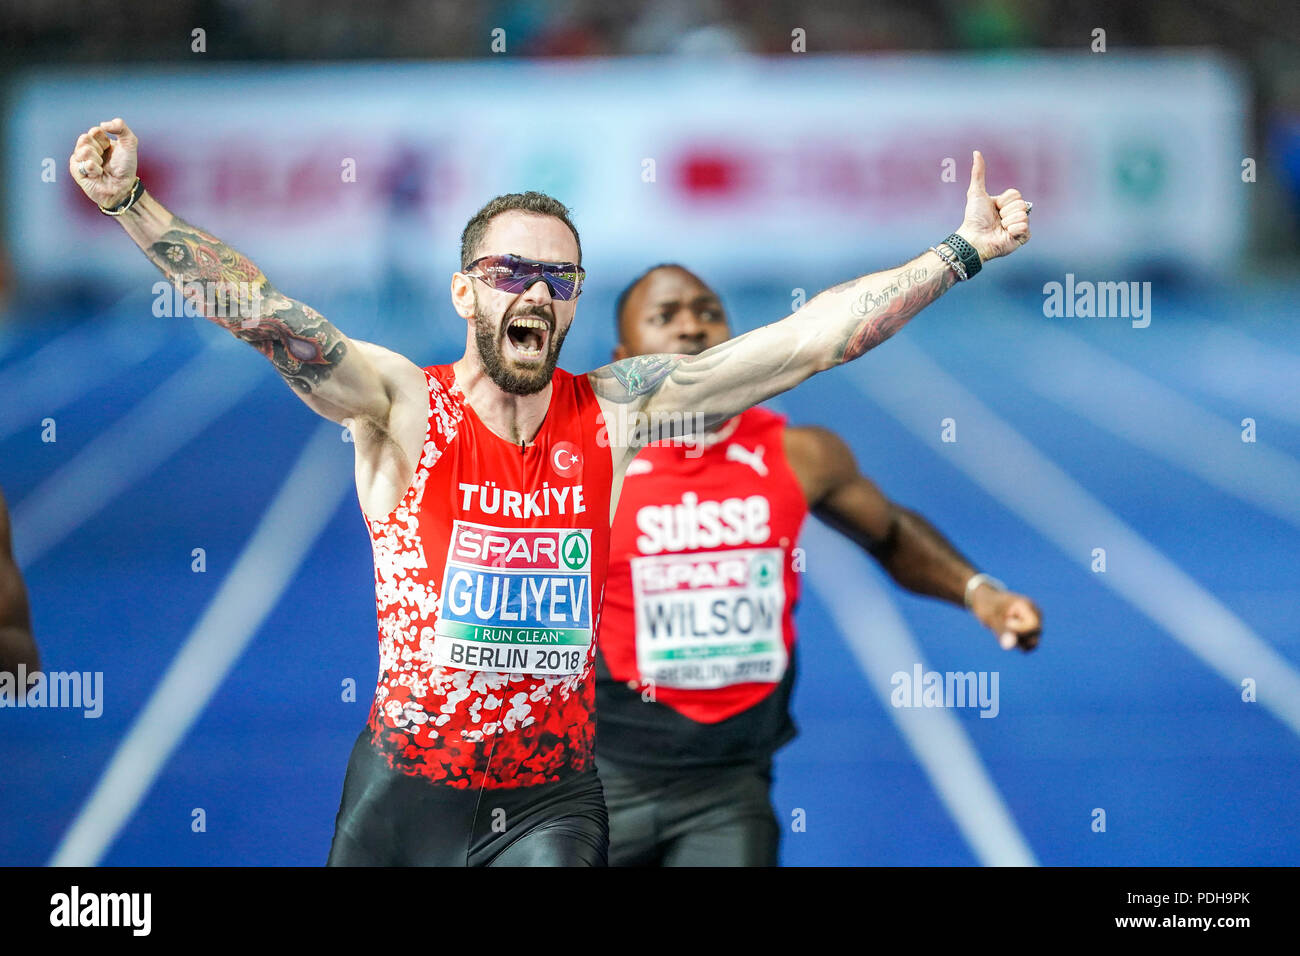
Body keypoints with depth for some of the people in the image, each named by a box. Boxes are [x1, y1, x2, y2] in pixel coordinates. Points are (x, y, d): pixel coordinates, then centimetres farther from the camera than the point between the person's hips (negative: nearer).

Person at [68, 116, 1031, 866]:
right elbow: (261, 313, -18)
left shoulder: (613, 409, 0)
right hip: (406, 794, -1)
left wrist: (959, 253, -1)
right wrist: (130, 203, -31)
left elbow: (811, 339, 1)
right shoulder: (402, 406, -6)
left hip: (552, 804, 1)